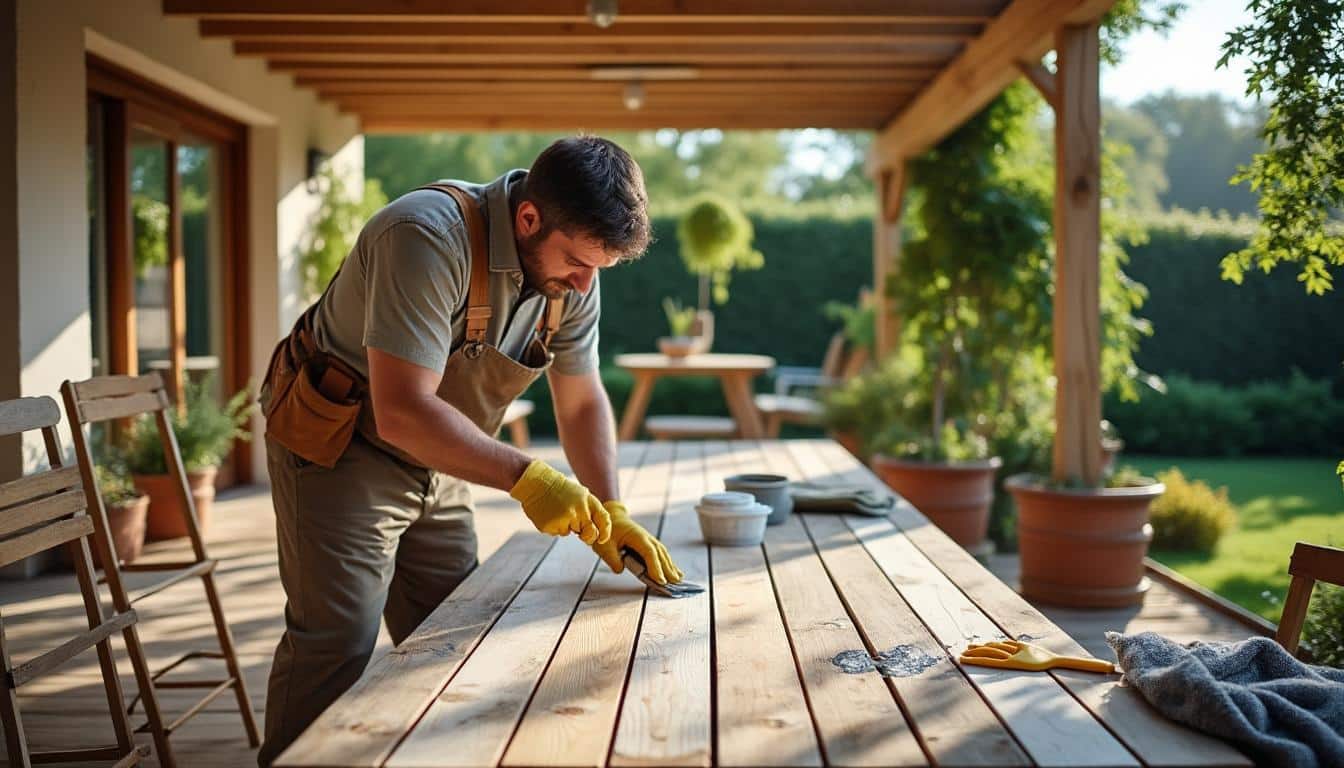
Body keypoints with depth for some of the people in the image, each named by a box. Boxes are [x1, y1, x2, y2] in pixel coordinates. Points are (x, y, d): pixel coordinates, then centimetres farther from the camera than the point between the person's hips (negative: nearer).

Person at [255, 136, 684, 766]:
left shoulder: (573, 274, -7)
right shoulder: (429, 238, -31)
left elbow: (582, 401, 3)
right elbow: (402, 413, -36)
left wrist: (611, 514, -8)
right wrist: (524, 478, -37)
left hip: (435, 463, 7)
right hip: (340, 450, -7)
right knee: (337, 648, -10)